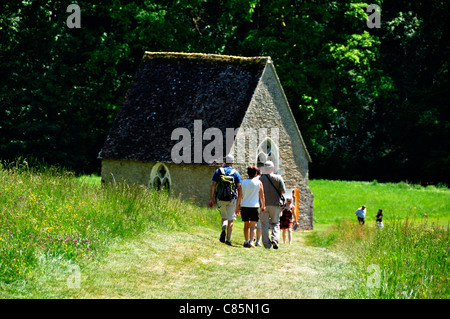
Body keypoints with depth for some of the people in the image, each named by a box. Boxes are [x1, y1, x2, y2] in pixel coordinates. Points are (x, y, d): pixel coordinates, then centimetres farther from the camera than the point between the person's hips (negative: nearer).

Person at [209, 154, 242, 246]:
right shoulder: (236, 173, 3)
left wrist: (211, 199, 4)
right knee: (230, 219, 5)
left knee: (224, 217, 18)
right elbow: (239, 188, -1)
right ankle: (228, 239, 0)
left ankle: (223, 230, -11)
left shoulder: (218, 171, 4)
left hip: (221, 199, 1)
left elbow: (213, 186, 0)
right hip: (232, 199, -1)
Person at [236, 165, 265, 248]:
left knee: (246, 225, 16)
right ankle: (251, 242, -16)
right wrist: (263, 206, 14)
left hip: (244, 206, 3)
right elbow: (262, 196, 2)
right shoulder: (258, 182, -4)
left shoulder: (243, 182, 2)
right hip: (254, 206, -3)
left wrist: (237, 206, 13)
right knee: (252, 226, -2)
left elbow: (240, 196, 5)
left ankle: (246, 241, 22)